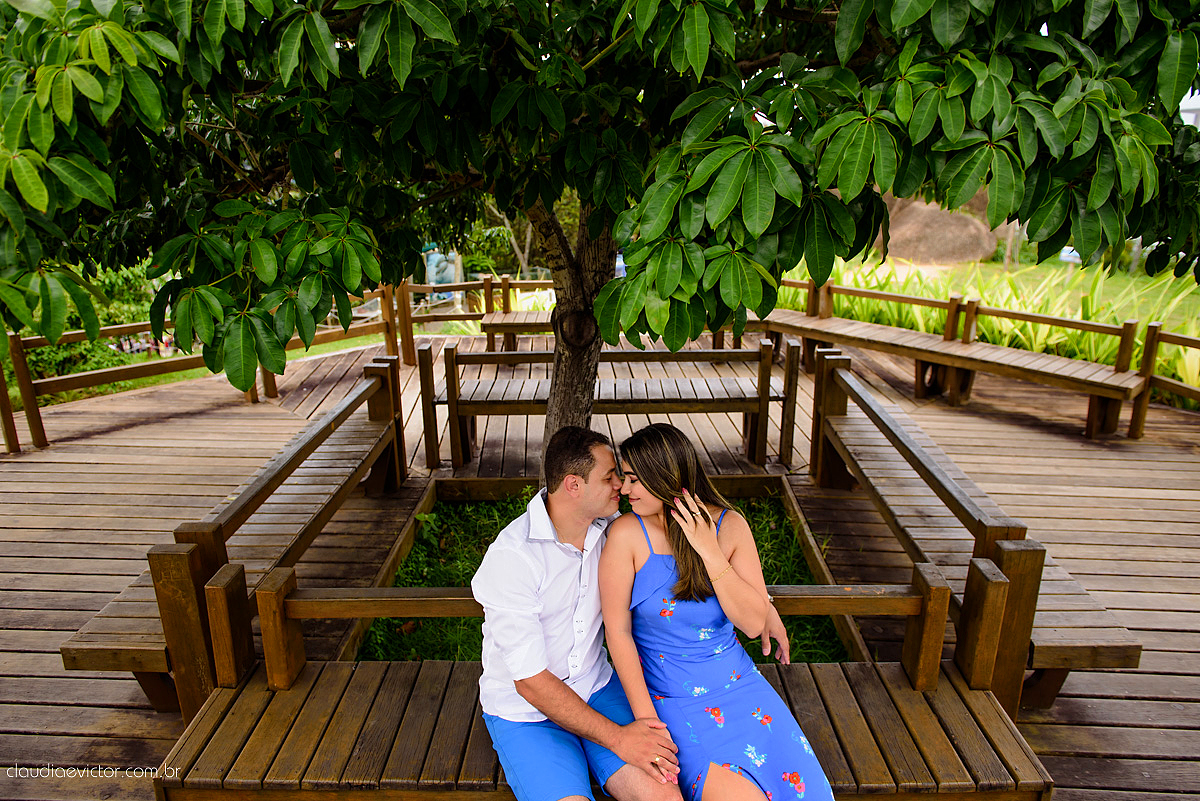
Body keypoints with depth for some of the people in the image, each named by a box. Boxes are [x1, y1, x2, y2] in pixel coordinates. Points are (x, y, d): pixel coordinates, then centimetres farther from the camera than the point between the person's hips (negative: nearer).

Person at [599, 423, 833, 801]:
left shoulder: (729, 525, -5)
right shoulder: (626, 535, -13)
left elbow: (753, 624, -9)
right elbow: (618, 631, -9)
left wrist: (711, 554, -20)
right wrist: (647, 720, -13)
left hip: (736, 681, 3)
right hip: (668, 694, -3)